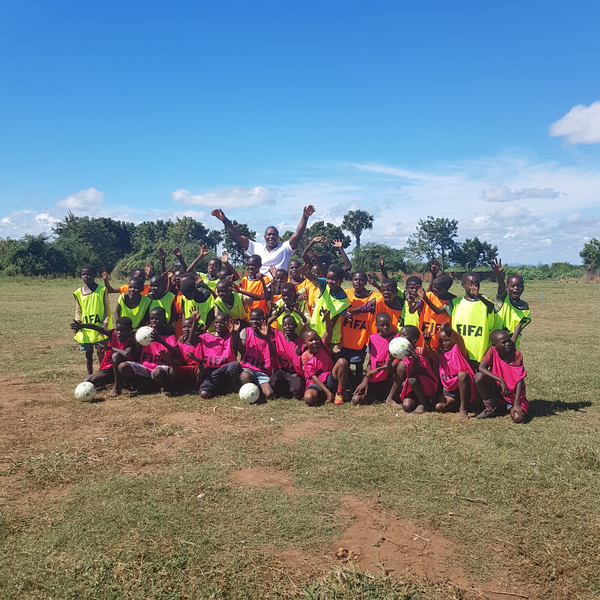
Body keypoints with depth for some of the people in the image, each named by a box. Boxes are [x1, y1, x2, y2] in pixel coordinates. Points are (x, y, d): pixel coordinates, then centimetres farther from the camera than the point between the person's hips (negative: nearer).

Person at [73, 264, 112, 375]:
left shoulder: (102, 290, -5)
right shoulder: (78, 292, 5)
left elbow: (107, 309, -4)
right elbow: (78, 310, 8)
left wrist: (105, 324, -15)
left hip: (100, 327, -3)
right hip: (85, 329, 3)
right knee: (88, 353, 13)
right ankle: (90, 376, 26)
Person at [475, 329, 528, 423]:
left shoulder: (517, 355, -15)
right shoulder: (492, 351, -12)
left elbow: (519, 381, -15)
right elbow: (481, 367, -25)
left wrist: (516, 404, -22)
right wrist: (501, 380, -34)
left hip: (513, 393, -1)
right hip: (497, 390, 1)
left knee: (518, 418, -28)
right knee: (479, 377, -29)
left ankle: (510, 407, 11)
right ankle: (491, 407, -4)